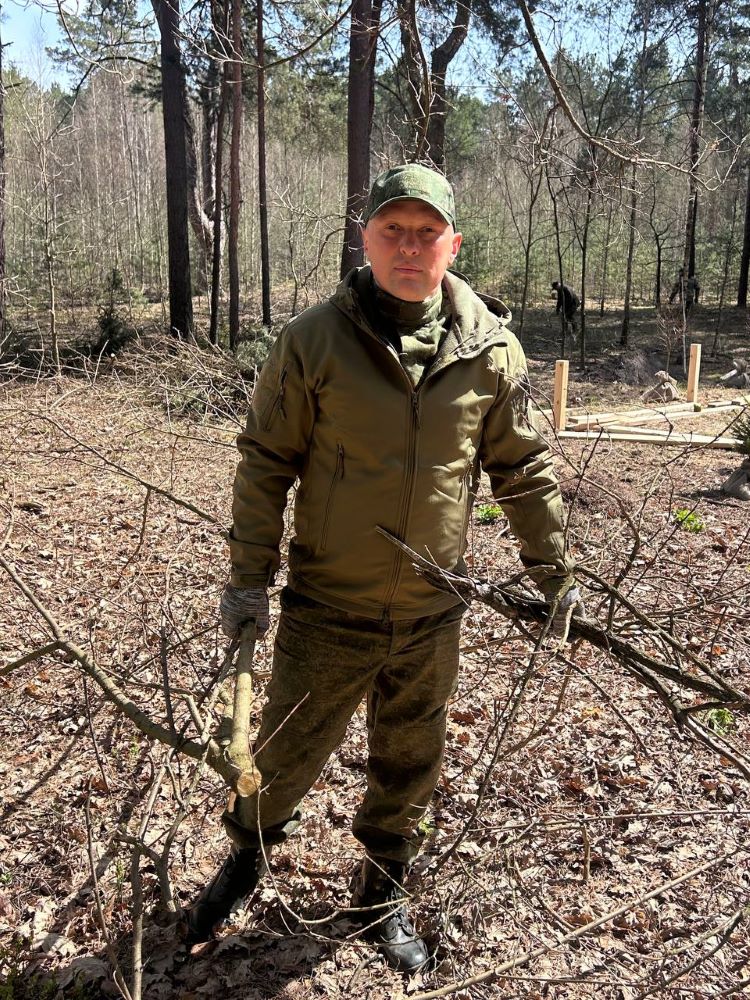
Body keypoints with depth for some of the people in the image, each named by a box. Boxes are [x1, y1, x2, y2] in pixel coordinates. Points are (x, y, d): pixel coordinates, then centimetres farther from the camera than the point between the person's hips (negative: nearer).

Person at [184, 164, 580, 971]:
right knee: (288, 751, 13)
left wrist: (552, 569, 10)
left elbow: (523, 468, 6)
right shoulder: (314, 339, -10)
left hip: (431, 614, 3)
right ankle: (247, 855, 45)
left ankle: (380, 897, 44)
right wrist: (249, 576, -5)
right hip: (327, 609, -2)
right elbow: (265, 461, -4)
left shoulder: (490, 349, -3)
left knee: (409, 763, 18)